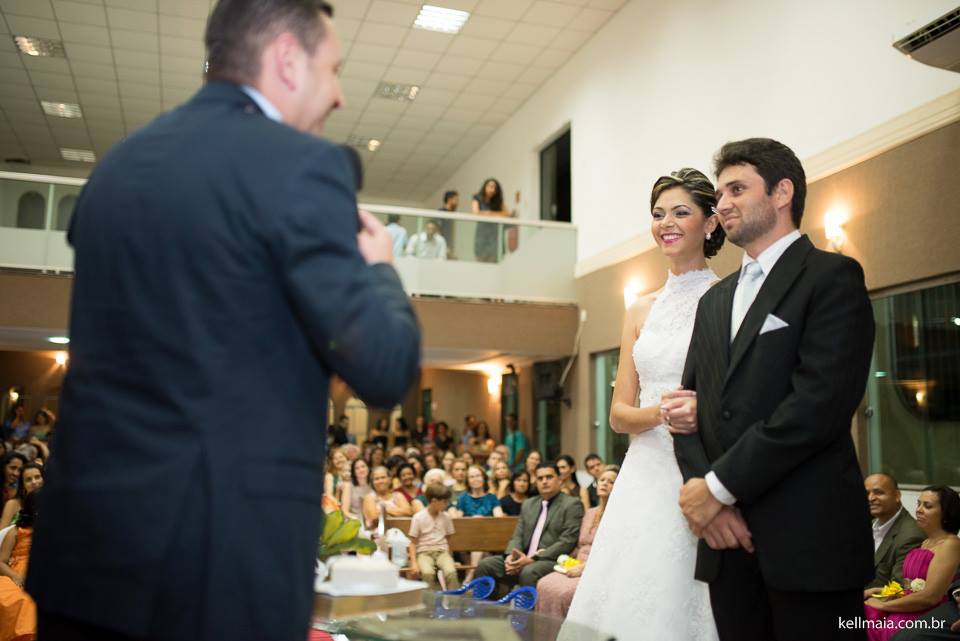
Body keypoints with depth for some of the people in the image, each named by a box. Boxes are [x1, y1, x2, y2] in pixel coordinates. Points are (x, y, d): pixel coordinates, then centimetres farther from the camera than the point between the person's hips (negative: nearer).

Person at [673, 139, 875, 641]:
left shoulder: (833, 276, -3)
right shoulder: (715, 300, 18)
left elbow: (820, 403, -16)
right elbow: (692, 406, 12)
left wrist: (719, 486, -13)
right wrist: (698, 486, -6)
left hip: (809, 539, -6)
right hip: (727, 537, 6)